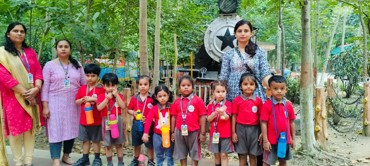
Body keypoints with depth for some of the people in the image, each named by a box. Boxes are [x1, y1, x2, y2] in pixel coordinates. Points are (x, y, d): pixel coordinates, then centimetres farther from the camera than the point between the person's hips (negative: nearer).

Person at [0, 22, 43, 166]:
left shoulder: (30, 52, 13)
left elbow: (38, 71, 6)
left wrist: (36, 89, -12)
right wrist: (23, 92, -14)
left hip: (32, 96, 4)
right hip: (13, 97, -4)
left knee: (30, 128, 5)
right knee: (16, 129, 0)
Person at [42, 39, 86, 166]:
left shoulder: (77, 65, 8)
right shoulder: (49, 65, 0)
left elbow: (84, 84, 10)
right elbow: (45, 87, -3)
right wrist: (45, 106, -9)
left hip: (73, 103, 3)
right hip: (56, 103, -3)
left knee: (72, 130, 8)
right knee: (56, 130, -5)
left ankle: (66, 155, 25)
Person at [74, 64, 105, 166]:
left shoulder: (101, 89, -8)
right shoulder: (82, 89, 4)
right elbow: (77, 102, 8)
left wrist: (94, 99, -21)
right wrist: (83, 99, -11)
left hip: (96, 120, -4)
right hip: (84, 119, 4)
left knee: (96, 140, 8)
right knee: (85, 140, 13)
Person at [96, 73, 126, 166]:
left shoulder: (119, 95, 1)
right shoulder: (101, 96, -1)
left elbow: (123, 107, -14)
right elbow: (99, 108, -15)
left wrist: (116, 95, -16)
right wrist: (107, 98, -19)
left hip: (117, 121, 0)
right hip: (106, 121, 0)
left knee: (119, 144, 8)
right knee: (108, 145, 8)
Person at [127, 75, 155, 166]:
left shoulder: (152, 98, -11)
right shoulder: (134, 98, -1)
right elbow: (129, 110, 7)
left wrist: (150, 119, -20)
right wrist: (134, 113, -12)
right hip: (136, 124, 4)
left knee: (150, 145, 7)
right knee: (136, 144, 19)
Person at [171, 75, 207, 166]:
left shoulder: (198, 100, -8)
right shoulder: (177, 101, 2)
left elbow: (202, 117, -7)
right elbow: (174, 117, 8)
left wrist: (202, 133, -8)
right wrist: (173, 132, 8)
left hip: (194, 132, -3)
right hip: (180, 132, 3)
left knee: (194, 155, 10)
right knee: (182, 154, 16)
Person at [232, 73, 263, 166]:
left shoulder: (258, 101, 0)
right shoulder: (237, 100, -2)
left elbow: (260, 117, 3)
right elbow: (234, 117, 2)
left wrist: (262, 132, 0)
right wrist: (233, 132, 0)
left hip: (254, 129, 1)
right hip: (241, 128, 0)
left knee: (253, 155, 9)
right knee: (242, 156, 8)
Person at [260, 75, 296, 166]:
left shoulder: (289, 105, -1)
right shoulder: (267, 105, -12)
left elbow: (291, 123, 7)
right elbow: (263, 123, -11)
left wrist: (293, 138, 9)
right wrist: (265, 140, -12)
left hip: (285, 139, 4)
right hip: (272, 140, -4)